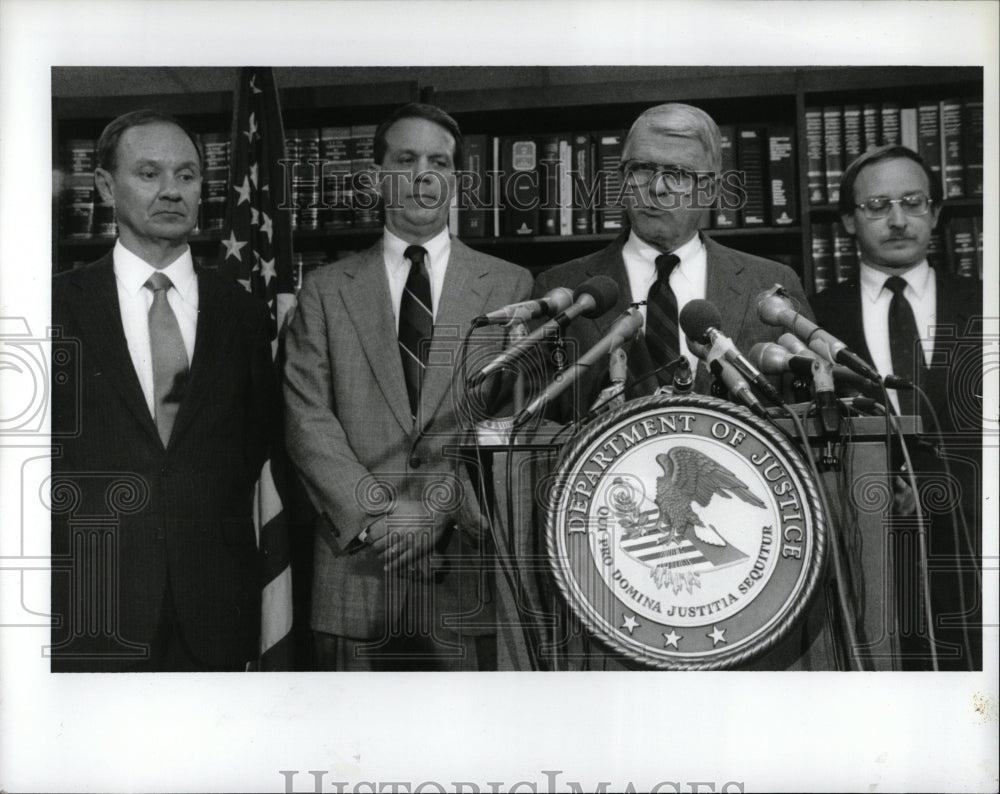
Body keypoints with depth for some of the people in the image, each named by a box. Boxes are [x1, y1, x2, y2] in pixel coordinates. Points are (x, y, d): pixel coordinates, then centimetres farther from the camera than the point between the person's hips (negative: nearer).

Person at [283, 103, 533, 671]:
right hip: (356, 568, 1)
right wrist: (376, 511, -11)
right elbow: (308, 417, 1)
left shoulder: (510, 287, 7)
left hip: (470, 569, 0)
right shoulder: (326, 291, 10)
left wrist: (442, 508, -12)